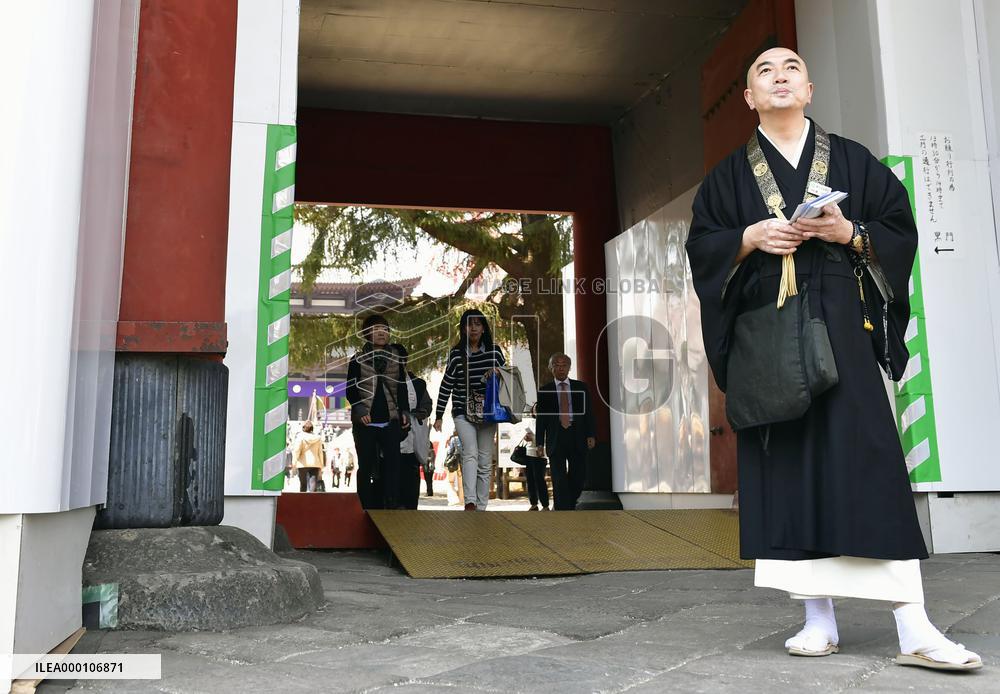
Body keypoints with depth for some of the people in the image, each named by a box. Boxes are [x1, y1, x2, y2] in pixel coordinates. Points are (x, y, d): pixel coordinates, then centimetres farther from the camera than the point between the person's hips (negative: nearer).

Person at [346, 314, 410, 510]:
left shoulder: (396, 359, 12)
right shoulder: (358, 360, 4)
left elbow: (402, 388, 15)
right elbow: (351, 390, 2)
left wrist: (404, 411, 4)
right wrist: (359, 410, -14)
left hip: (390, 422, 2)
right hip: (365, 423, -1)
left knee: (392, 464, -7)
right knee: (366, 467, 3)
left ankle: (392, 506, -6)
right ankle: (369, 509, 10)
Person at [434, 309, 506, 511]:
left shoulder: (494, 351, 4)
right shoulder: (456, 353, -1)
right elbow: (446, 386, 2)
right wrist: (439, 416, 1)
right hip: (463, 412, -3)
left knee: (485, 462, 4)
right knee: (471, 453, -23)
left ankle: (481, 507, 11)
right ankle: (470, 502, -32)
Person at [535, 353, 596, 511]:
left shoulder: (581, 387, 10)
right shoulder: (544, 391, 7)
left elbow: (589, 412, 8)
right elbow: (540, 418, 6)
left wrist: (591, 435, -3)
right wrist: (540, 443, 0)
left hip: (578, 438, 1)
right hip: (556, 439, -1)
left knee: (579, 477, 4)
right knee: (559, 480, -5)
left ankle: (569, 505, 26)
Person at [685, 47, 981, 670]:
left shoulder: (852, 160, 13)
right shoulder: (729, 175, 15)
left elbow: (902, 232, 9)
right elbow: (701, 246, 8)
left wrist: (850, 233, -10)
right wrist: (748, 238, -11)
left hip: (843, 325, -1)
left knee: (870, 463, -9)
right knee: (788, 466, -3)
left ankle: (915, 629, -8)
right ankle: (820, 618, 4)